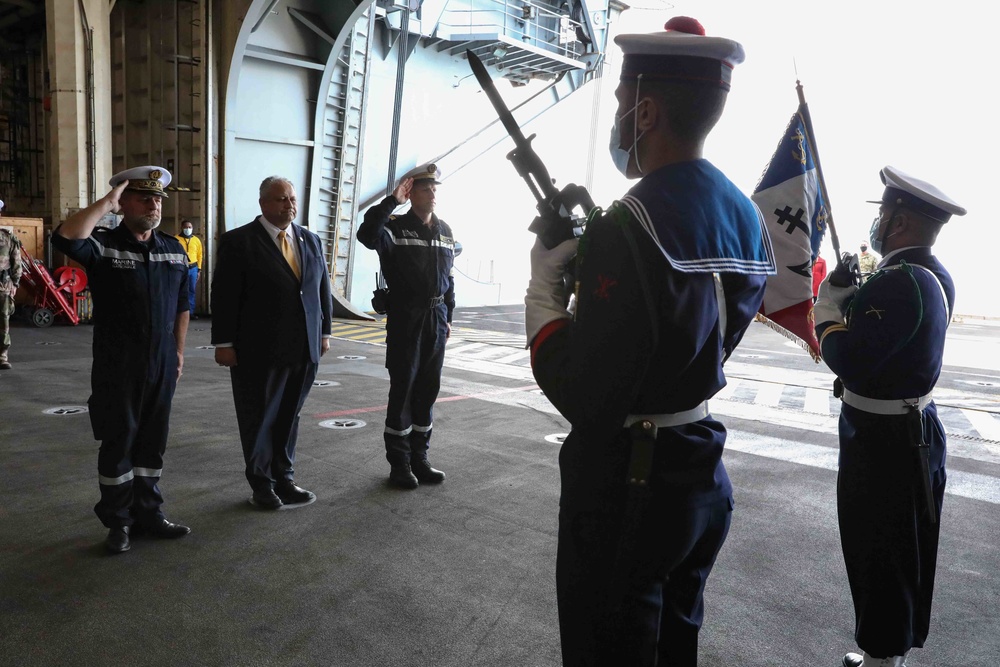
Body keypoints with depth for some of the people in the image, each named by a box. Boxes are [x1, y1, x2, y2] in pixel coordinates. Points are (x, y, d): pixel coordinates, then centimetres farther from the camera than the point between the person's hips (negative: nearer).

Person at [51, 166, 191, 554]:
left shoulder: (174, 249, 8)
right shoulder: (102, 245, -7)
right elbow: (65, 237, -30)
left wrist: (179, 350, 10)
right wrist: (105, 203, -20)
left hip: (162, 365, 4)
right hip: (116, 366, -4)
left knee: (153, 443, 13)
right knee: (117, 443, 6)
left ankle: (148, 514, 26)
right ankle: (118, 521, 20)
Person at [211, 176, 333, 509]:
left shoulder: (311, 240, 10)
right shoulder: (238, 242, -6)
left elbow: (323, 288, 14)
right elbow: (224, 295, -8)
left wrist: (324, 332, 11)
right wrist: (224, 343, -10)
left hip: (304, 349, 4)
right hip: (258, 351, -4)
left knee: (289, 417, 13)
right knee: (259, 419, 9)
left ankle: (284, 478, 27)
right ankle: (262, 484, 24)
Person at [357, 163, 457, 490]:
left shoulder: (445, 230, 11)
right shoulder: (395, 226, -6)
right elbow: (367, 234, -28)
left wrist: (448, 316, 14)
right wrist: (392, 201, -23)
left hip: (436, 319, 5)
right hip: (405, 319, -5)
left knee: (428, 391, 10)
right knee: (402, 391, 1)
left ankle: (419, 459, 22)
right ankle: (399, 465, 12)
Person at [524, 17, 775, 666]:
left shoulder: (629, 228, -24)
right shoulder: (745, 215, 3)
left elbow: (582, 395, -23)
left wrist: (543, 288, -10)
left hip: (627, 488, -8)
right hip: (703, 478, 9)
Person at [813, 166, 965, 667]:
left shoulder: (899, 283, -24)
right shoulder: (934, 276, 7)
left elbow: (849, 360, -26)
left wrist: (828, 310, -12)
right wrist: (855, 298, 2)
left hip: (883, 442, -10)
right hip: (914, 432, 10)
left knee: (878, 556, 5)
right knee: (901, 556, 21)